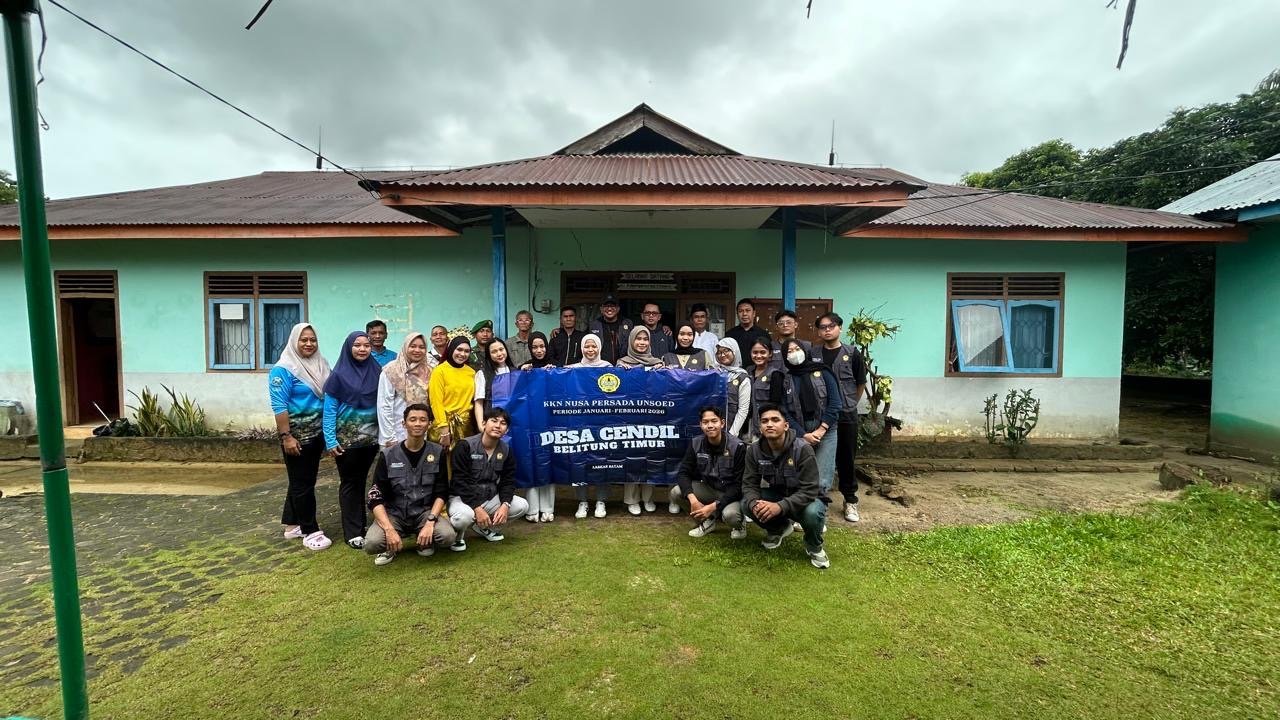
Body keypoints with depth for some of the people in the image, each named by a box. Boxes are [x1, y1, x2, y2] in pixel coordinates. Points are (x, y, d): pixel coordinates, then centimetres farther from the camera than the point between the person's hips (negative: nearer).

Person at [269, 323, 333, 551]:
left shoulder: (321, 364, 8)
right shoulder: (283, 369, -12)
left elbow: (330, 397, 14)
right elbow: (279, 406, -17)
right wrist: (286, 436, -22)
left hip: (317, 433, 7)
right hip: (297, 435, -7)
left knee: (303, 481, 16)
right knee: (303, 483, 1)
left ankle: (292, 524, 29)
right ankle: (310, 532, 9)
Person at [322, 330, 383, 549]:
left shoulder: (376, 372, 2)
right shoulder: (339, 374, -7)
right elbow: (329, 409, -6)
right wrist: (330, 441, -11)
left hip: (371, 437, 3)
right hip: (346, 438, -3)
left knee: (361, 480, 13)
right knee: (350, 483, 6)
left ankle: (360, 525, 24)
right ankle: (353, 532, 13)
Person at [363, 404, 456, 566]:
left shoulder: (437, 453, -3)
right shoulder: (388, 455, -6)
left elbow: (442, 493, -4)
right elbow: (375, 497, -9)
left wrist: (430, 522, -20)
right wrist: (389, 529, -23)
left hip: (424, 512, 1)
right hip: (393, 513, 0)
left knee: (447, 536, -27)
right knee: (372, 543, -29)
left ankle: (425, 542, 9)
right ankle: (390, 548, 8)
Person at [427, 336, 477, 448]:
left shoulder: (471, 372, 9)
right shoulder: (439, 371, -7)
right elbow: (436, 402, -10)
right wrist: (444, 429, -15)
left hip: (466, 425, 5)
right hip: (446, 424, -5)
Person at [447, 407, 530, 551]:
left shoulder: (506, 450, 2)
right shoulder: (465, 446, -15)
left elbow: (508, 481, 2)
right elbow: (460, 482, -20)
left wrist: (505, 505, -17)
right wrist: (477, 508, -27)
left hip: (490, 497, 6)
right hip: (462, 497, -6)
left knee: (522, 506, -10)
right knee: (463, 517, -38)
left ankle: (485, 527, 12)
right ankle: (458, 533, 2)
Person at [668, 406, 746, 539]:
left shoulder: (737, 447, -20)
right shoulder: (696, 444, -8)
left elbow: (739, 484, -19)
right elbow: (683, 473, -10)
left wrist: (713, 506, -27)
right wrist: (693, 499, -28)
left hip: (731, 493, -4)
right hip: (708, 488, 4)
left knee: (730, 514, -36)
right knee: (676, 492, -20)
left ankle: (738, 523, 4)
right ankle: (707, 520, 5)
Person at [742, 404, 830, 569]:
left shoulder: (803, 449, -27)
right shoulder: (754, 450, -13)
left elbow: (809, 490, -30)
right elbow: (749, 484, -11)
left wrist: (780, 506, -45)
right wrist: (754, 504, -35)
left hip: (806, 498, -4)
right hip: (776, 496, 4)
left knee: (812, 513, -38)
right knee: (746, 504, -23)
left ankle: (814, 546, 0)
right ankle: (779, 528, 11)